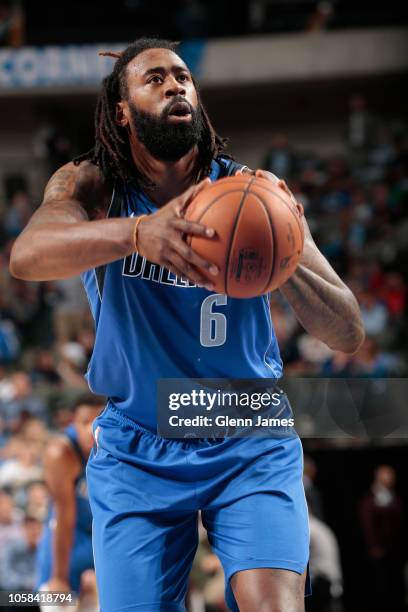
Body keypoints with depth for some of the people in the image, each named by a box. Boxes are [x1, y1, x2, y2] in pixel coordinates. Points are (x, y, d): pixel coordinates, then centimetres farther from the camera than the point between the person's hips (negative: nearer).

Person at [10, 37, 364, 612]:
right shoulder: (90, 186, -4)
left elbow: (349, 334, -8)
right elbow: (27, 254, -29)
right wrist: (138, 231, -48)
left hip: (251, 441, 0)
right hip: (136, 450, 1)